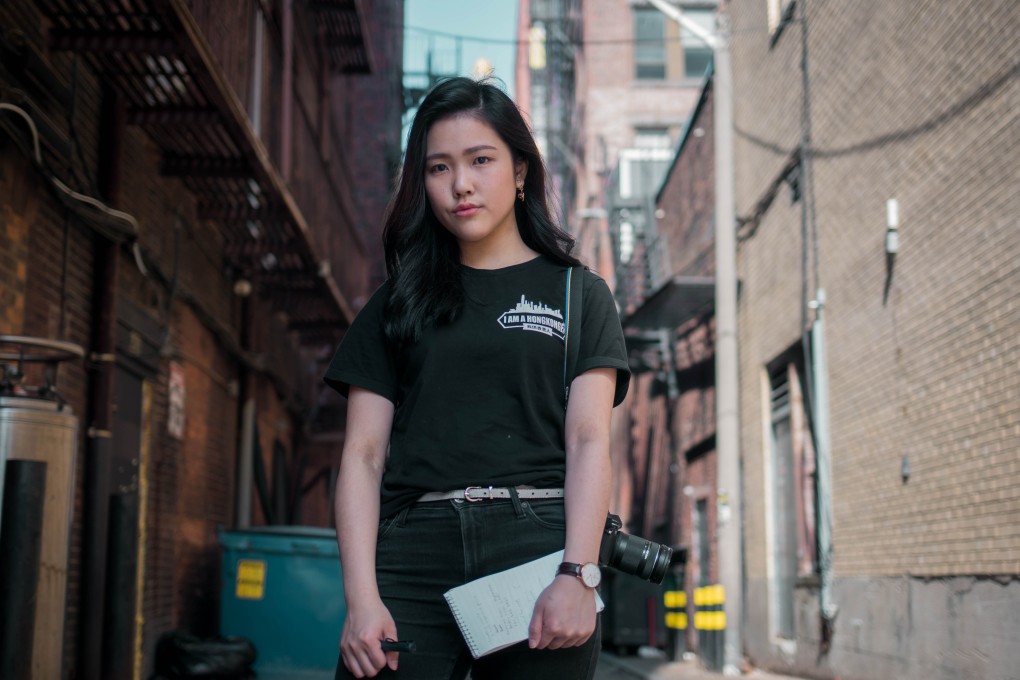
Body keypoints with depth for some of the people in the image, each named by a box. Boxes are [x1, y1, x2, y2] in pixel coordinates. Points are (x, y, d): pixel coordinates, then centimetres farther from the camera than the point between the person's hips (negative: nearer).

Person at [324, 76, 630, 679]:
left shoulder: (579, 294, 12)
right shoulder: (399, 303, 16)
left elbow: (589, 443, 1)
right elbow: (364, 455, 8)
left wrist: (577, 577, -14)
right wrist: (362, 598, -5)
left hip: (537, 546, -1)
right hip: (414, 555, 1)